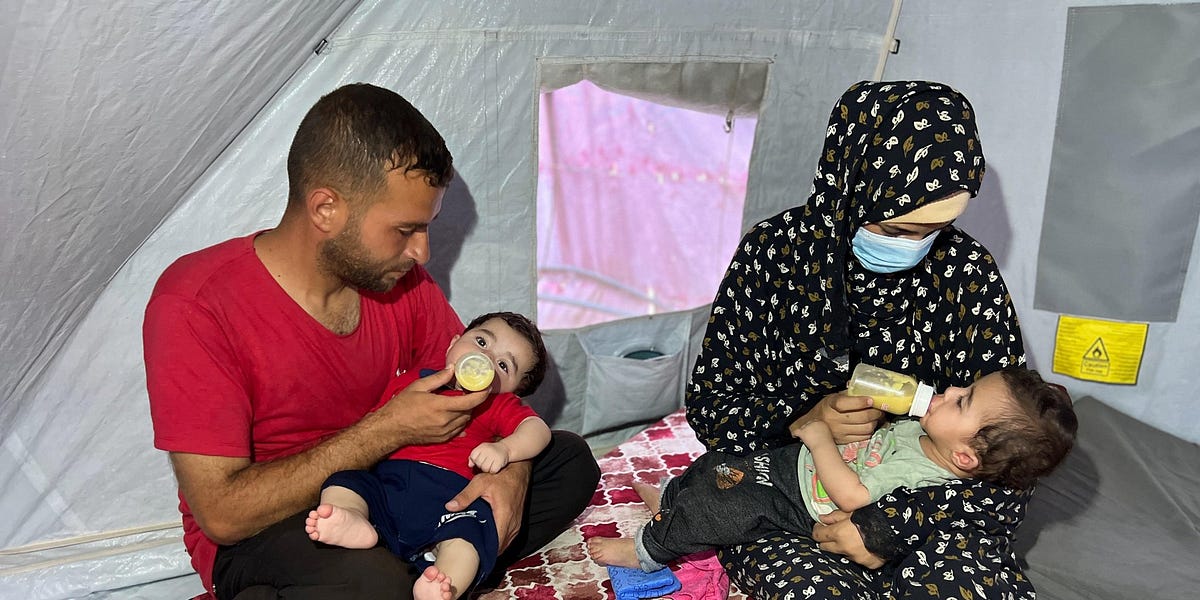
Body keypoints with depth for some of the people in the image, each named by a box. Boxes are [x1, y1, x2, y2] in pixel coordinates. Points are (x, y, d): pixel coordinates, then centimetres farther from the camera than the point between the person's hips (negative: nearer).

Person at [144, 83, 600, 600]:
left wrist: (511, 470, -16)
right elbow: (222, 513, -24)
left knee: (568, 459, -3)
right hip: (260, 534, -6)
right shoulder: (195, 306, -22)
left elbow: (487, 387, 7)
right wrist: (388, 430, -26)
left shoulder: (400, 278, -4)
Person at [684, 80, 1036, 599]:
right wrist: (802, 420, -21)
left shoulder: (969, 272, -7)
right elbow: (708, 406, -1)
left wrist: (893, 527, -19)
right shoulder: (771, 253, -9)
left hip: (922, 505, 2)